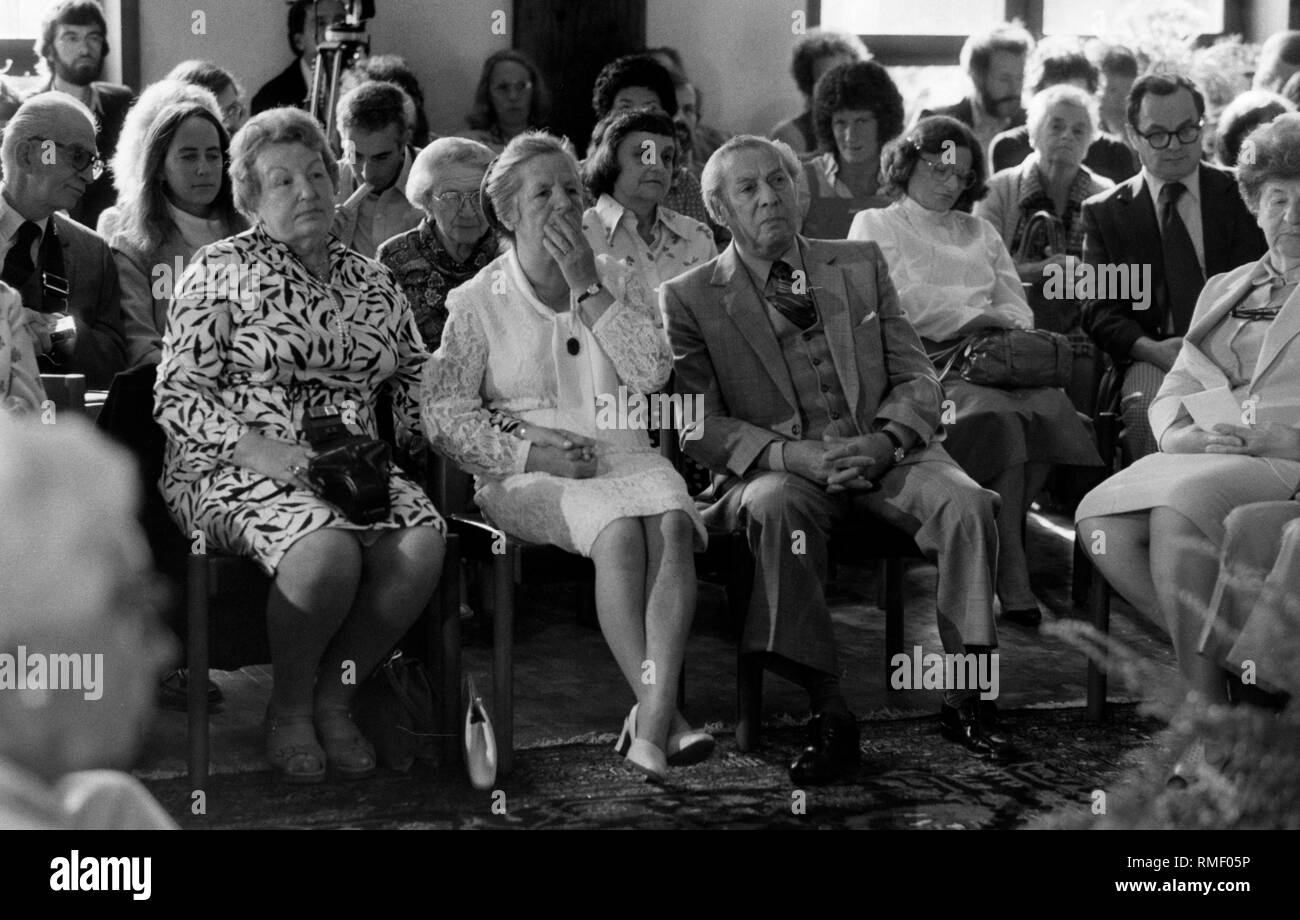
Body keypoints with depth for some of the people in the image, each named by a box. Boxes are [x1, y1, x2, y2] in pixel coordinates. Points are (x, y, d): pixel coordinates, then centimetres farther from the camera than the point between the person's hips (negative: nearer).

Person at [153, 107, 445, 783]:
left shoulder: (372, 282, 18)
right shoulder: (219, 272, 3)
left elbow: (417, 379, 24)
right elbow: (177, 395, -4)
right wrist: (258, 449, -18)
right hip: (232, 470, -5)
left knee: (422, 546, -28)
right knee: (327, 549, -36)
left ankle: (333, 697, -6)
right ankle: (287, 710, -9)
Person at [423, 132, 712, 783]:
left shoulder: (619, 283, 15)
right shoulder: (478, 301, 6)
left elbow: (652, 374, -1)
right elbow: (443, 412, 0)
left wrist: (590, 289, -5)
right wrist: (531, 451, -13)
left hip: (622, 455, 3)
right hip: (529, 475, -3)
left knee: (673, 524, -31)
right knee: (618, 533, -33)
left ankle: (651, 719, -41)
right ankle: (661, 716, -33)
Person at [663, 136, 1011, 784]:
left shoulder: (860, 264, 16)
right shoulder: (690, 299, 7)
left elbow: (916, 377, 12)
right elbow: (699, 425, -1)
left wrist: (885, 441, -11)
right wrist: (788, 453, -18)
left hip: (882, 458, 3)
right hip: (778, 468, -2)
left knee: (966, 502, -27)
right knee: (774, 506, -37)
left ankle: (964, 700, -17)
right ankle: (827, 712, -33)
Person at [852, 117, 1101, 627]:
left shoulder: (979, 232, 32)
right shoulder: (875, 225, 16)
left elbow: (1018, 309, 20)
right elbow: (903, 305, -1)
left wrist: (1000, 328, -4)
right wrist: (983, 317, -2)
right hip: (926, 363, -5)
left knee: (1050, 406, -30)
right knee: (996, 414, -35)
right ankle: (1012, 581, -34)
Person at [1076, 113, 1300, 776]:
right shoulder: (1224, 290, 26)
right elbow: (1174, 391, 20)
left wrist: (1241, 434, -15)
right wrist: (1180, 432, -3)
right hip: (1204, 459, 6)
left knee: (1180, 506, -35)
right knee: (1100, 517, -23)